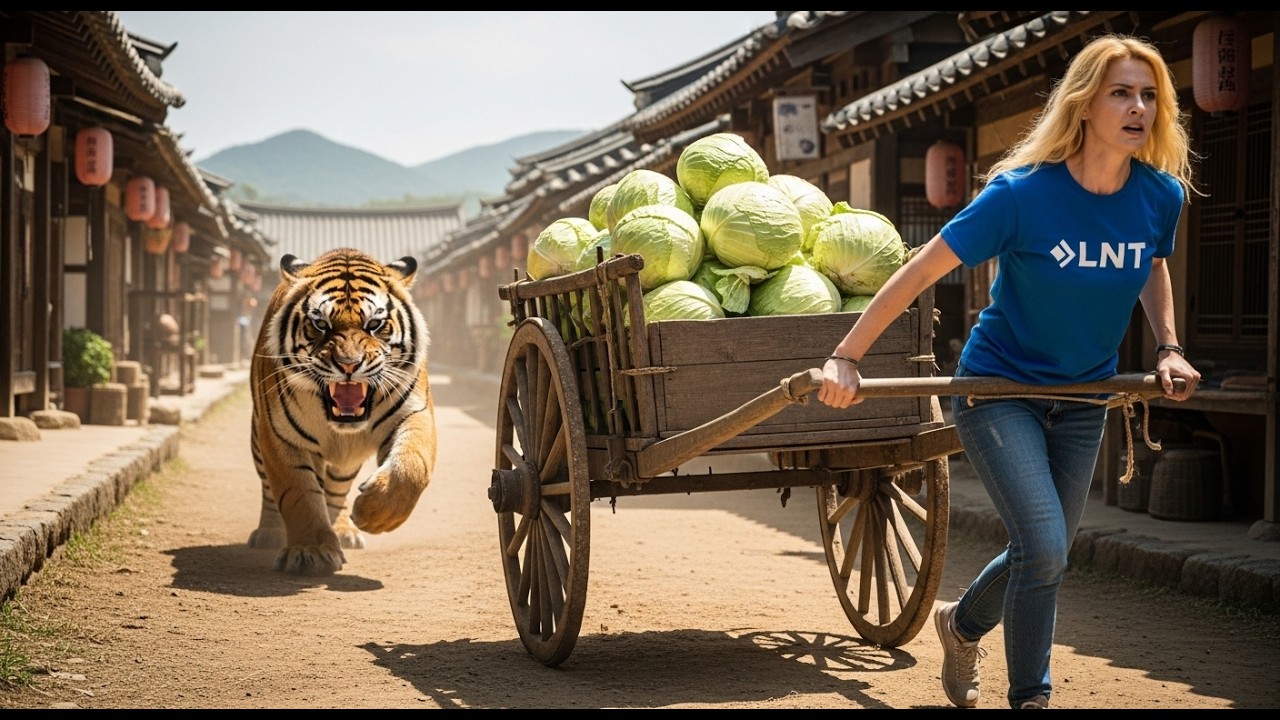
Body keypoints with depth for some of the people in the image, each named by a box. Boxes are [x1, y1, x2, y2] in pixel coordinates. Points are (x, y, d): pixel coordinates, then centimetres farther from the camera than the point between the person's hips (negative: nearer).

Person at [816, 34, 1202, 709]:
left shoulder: (1162, 195, -8)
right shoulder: (1023, 193, -22)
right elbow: (921, 269, -19)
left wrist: (1168, 346, 3)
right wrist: (844, 358, -22)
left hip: (1083, 399, 5)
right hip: (998, 390, -5)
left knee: (1042, 557, 14)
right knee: (1044, 549, -17)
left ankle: (962, 624, 45)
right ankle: (1030, 696, 4)